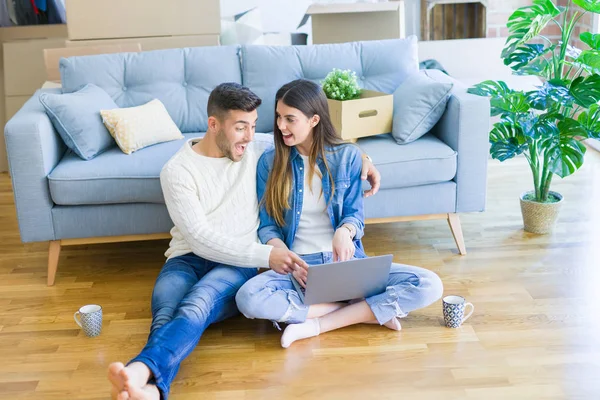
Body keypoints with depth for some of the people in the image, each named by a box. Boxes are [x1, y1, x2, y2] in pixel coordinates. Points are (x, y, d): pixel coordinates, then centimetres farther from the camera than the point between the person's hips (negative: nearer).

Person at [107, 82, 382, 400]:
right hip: (187, 258, 0)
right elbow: (200, 238, -12)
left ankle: (140, 371, -62)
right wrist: (265, 255, -21)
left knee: (196, 304, -36)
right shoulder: (177, 170, -3)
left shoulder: (257, 148, 7)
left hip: (240, 263, 0)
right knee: (166, 311, -36)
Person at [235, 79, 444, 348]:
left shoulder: (348, 156, 2)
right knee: (248, 298, -34)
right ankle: (370, 311, -21)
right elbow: (267, 227, 2)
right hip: (297, 265, 0)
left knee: (429, 285, -20)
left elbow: (355, 214, 3)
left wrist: (345, 231, -22)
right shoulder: (269, 162, 2)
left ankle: (316, 325, -20)